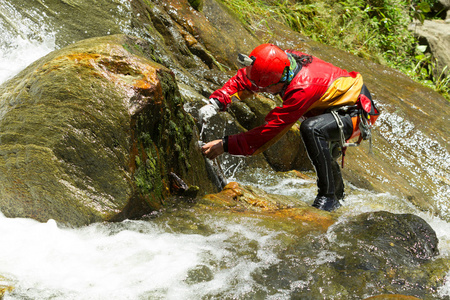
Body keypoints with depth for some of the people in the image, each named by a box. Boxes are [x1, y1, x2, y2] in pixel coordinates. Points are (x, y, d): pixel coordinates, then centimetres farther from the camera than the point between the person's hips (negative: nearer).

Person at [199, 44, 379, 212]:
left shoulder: (303, 88, -39)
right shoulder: (282, 63, -16)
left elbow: (271, 129, -36)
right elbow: (242, 79, -3)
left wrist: (226, 145, -35)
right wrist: (216, 103, -18)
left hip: (360, 112, -10)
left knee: (311, 128, -34)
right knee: (322, 151, 30)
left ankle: (327, 197, -22)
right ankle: (337, 196, 54)